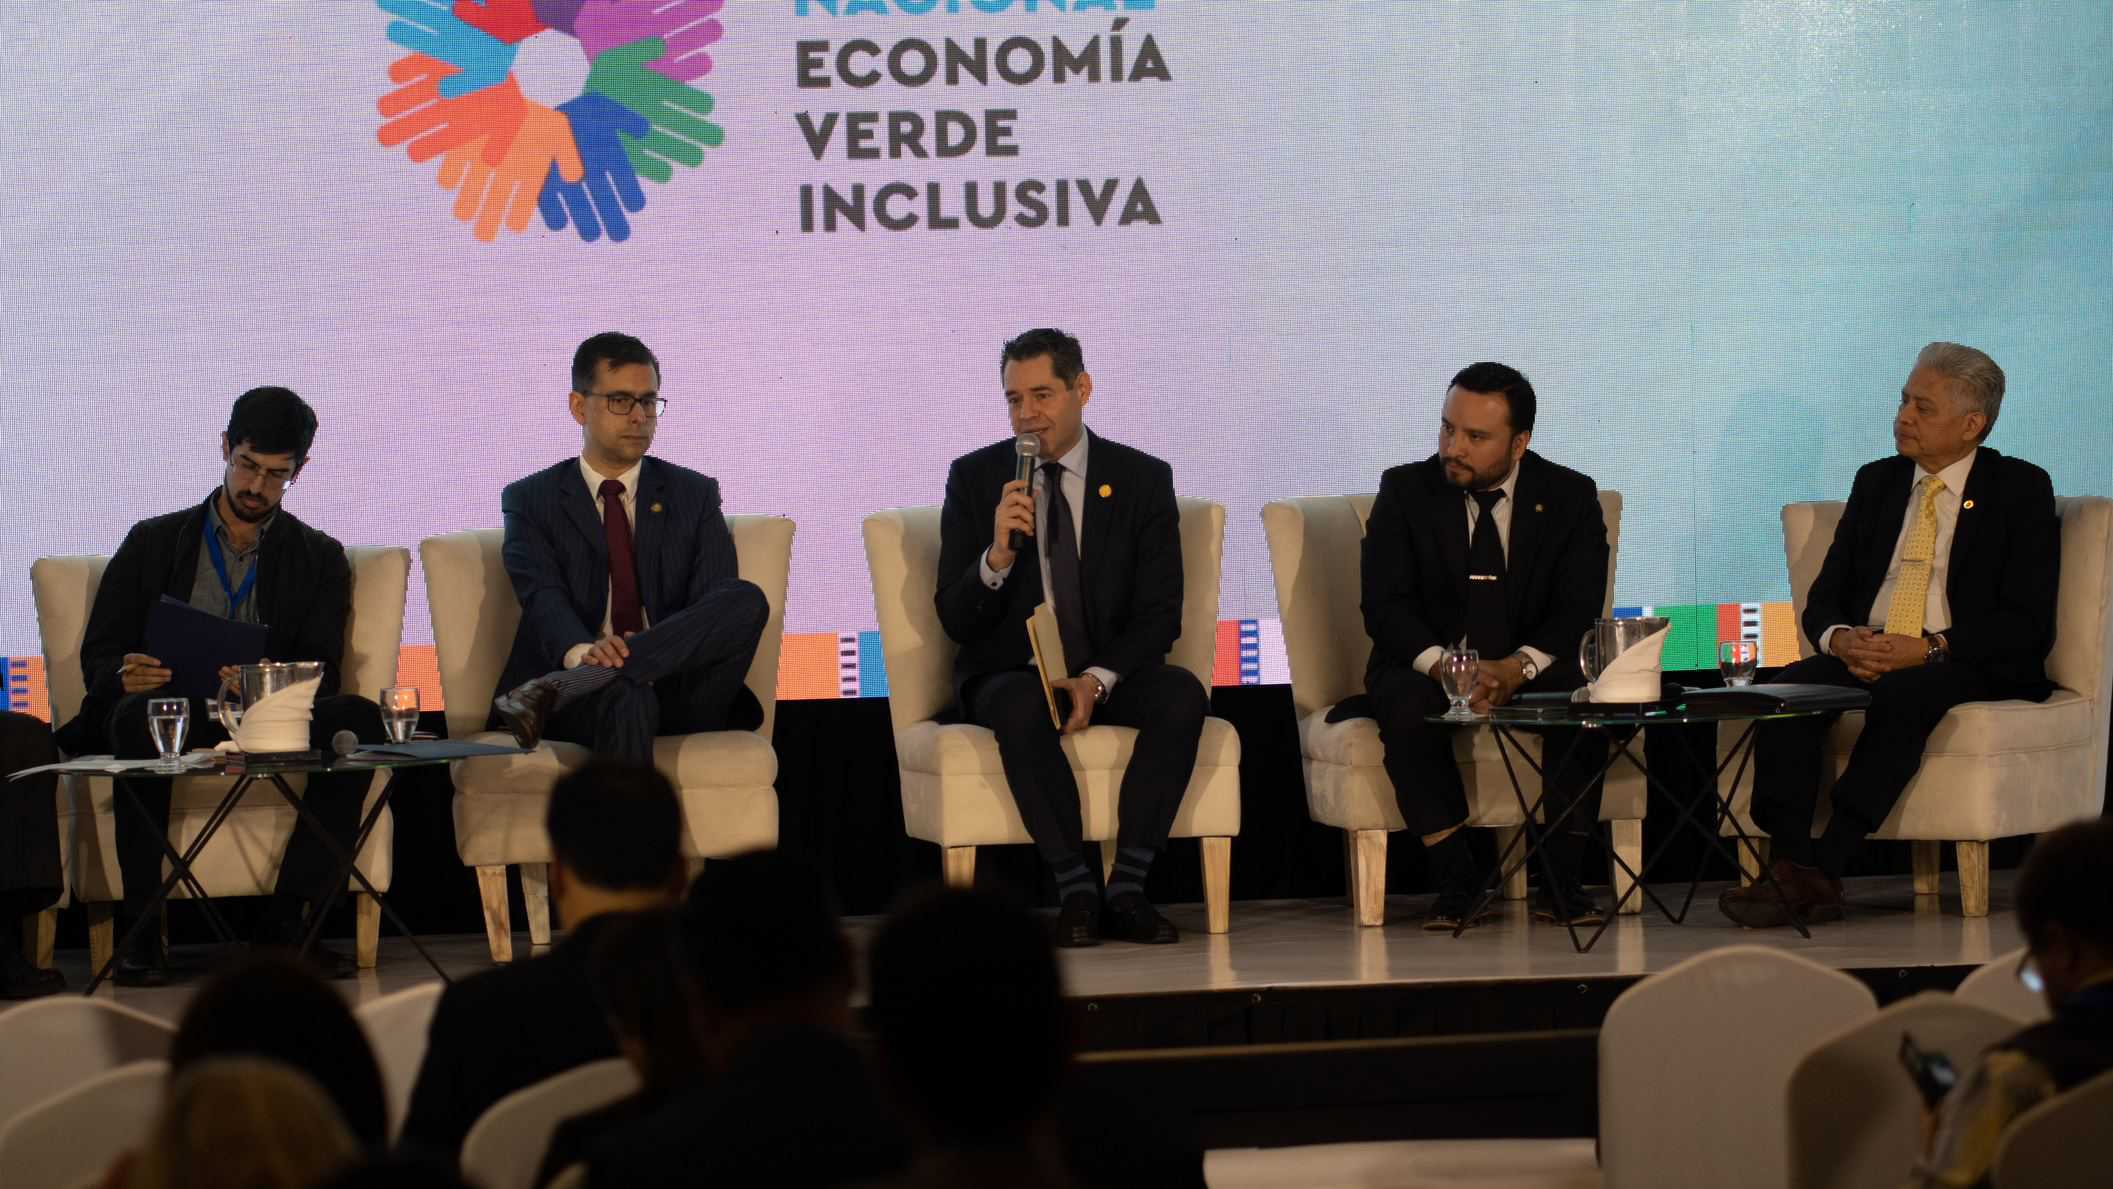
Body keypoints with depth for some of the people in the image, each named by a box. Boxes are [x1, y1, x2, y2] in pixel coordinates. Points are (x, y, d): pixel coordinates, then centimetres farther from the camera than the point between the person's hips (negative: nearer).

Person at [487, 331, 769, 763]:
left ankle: (563, 689, -37)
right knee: (627, 699, -40)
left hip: (680, 690, 3)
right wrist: (581, 652, -32)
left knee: (747, 600, -29)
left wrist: (643, 649, -20)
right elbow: (543, 596, -6)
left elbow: (717, 601, 3)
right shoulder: (530, 500, 13)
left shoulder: (695, 495, 18)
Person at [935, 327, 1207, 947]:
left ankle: (1126, 889, -28)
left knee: (1182, 693, -31)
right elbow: (954, 619, -3)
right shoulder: (975, 478, 1)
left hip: (1109, 676, 1)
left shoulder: (1143, 479, 2)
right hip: (1010, 674, -1)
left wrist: (1098, 679, -19)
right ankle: (1077, 889, -29)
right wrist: (997, 555, -24)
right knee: (1021, 708, -37)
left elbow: (1160, 615, -1)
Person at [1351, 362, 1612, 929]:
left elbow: (1580, 612, -10)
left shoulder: (1570, 497, -1)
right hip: (1428, 664, 0)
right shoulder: (1405, 491, -2)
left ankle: (1561, 878, -20)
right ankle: (1455, 878, -22)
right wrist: (1440, 664, -29)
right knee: (1406, 706, -36)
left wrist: (1519, 667, -29)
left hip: (1533, 671, 1)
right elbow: (1384, 605, -9)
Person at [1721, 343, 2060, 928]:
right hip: (1867, 653, 5)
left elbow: (2029, 622, -8)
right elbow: (1822, 600, 14)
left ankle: (1822, 869, -37)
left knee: (1900, 696, -37)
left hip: (1971, 666, -5)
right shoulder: (1877, 482, 17)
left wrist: (1929, 649, -20)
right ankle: (1794, 867, -36)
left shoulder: (2021, 489, 1)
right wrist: (1840, 638, -11)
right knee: (1789, 688, -26)